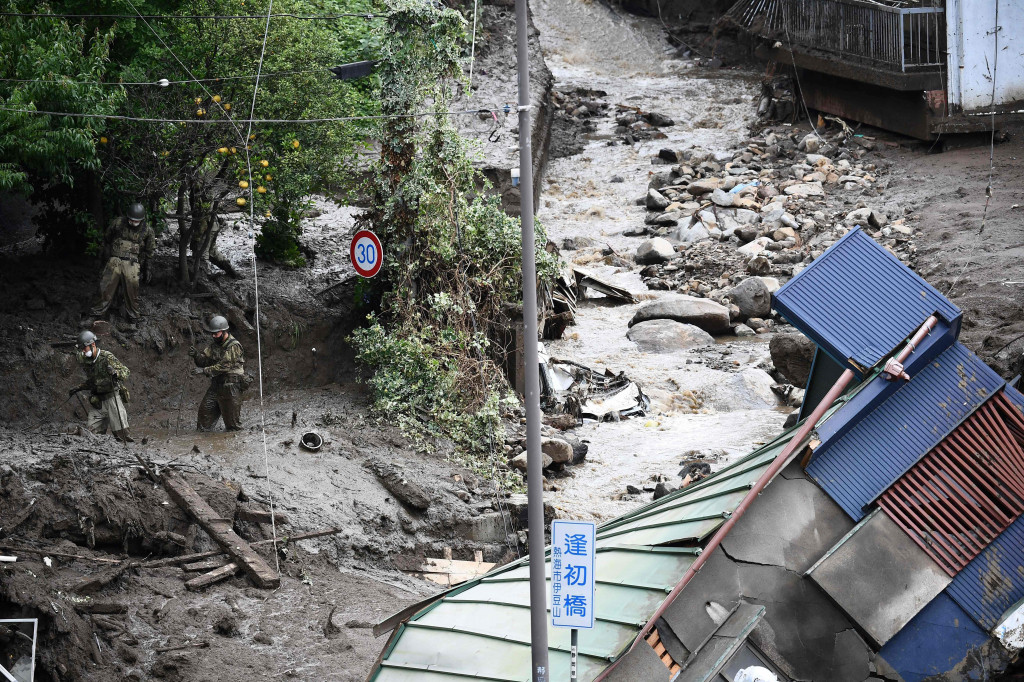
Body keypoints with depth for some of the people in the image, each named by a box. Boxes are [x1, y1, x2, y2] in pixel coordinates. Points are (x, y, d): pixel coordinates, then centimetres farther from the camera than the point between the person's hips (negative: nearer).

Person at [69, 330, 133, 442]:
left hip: (112, 398, -6)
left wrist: (115, 373, -35)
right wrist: (77, 388, 13)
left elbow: (126, 371, -15)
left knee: (121, 432, -11)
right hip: (97, 402, 6)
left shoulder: (107, 357, -12)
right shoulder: (84, 360, 9)